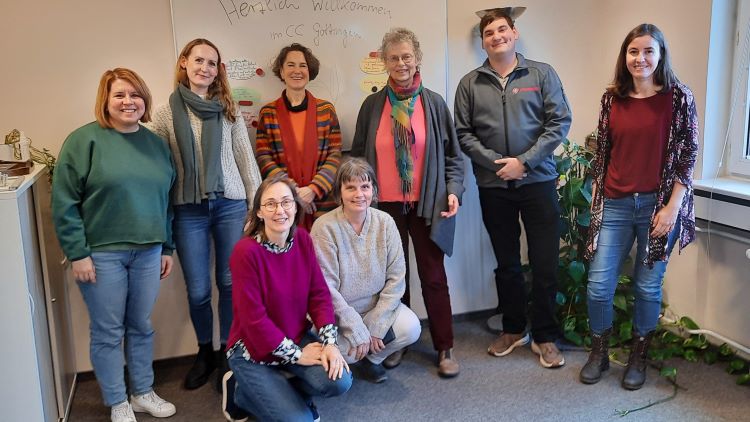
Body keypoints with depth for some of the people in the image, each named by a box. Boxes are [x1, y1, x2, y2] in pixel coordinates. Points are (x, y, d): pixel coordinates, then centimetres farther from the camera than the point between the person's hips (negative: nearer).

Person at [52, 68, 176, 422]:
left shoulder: (156, 144, 9)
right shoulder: (84, 140, -7)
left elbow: (166, 200, 14)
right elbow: (64, 202, -9)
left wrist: (167, 248, 13)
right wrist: (77, 253, -12)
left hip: (148, 252, 4)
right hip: (101, 254, -4)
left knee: (142, 326, 15)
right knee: (108, 332, 7)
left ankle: (143, 393, 32)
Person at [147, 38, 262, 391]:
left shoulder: (228, 109, 5)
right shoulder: (165, 113, 2)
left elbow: (245, 159, 6)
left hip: (231, 205, 1)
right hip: (188, 210, 0)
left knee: (230, 283, 6)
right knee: (198, 290, 7)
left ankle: (227, 352, 24)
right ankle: (204, 351, 30)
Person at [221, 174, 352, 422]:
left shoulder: (302, 239, -5)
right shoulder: (246, 251, -23)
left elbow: (319, 294, -2)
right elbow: (253, 319, -21)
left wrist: (329, 343, -15)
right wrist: (296, 355, -16)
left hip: (298, 338, 5)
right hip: (253, 350, -5)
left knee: (338, 381, -19)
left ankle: (288, 393, 13)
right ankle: (239, 391, 13)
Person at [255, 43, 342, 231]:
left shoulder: (326, 109, 7)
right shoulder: (267, 113, 6)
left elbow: (335, 155, 2)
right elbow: (263, 157, 0)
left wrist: (313, 189, -11)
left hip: (322, 201, 1)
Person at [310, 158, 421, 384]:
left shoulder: (385, 222, -7)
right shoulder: (325, 227, -16)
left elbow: (396, 278, -7)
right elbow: (326, 288, -18)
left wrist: (375, 326, -13)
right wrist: (357, 331, -20)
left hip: (377, 306, 3)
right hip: (336, 313, -3)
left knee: (410, 329, -22)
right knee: (345, 351, -28)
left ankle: (370, 358, 9)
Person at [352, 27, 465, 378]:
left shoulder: (434, 104, 2)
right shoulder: (372, 105, 4)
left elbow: (452, 154, 6)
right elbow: (358, 156, 9)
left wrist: (453, 190, -7)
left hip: (426, 204, -1)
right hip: (386, 205, 1)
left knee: (433, 276, 4)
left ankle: (445, 348, 16)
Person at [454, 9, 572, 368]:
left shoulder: (542, 74, 2)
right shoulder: (470, 84, 5)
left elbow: (559, 122, -4)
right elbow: (464, 134, 1)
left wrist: (524, 161, -13)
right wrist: (495, 163, -11)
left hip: (537, 180, -1)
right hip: (493, 186, 2)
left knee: (544, 263, 1)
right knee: (506, 263, 13)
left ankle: (545, 337, 17)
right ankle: (513, 329, 29)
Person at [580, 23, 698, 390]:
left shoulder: (678, 97, -3)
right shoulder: (611, 98, 5)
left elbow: (687, 155, -4)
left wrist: (672, 208, -10)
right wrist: (595, 201, 8)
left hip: (658, 205, -2)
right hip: (614, 206, 2)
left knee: (648, 286, 7)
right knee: (598, 286, 1)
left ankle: (638, 358, 27)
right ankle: (598, 353, 23)